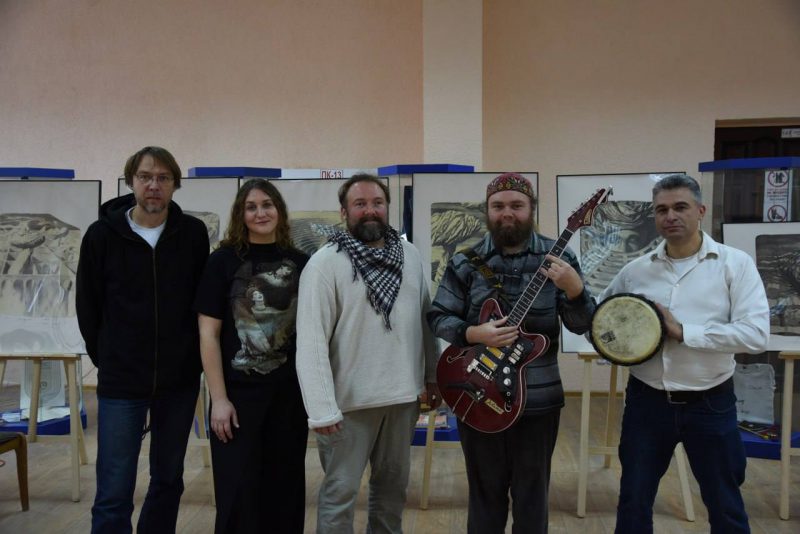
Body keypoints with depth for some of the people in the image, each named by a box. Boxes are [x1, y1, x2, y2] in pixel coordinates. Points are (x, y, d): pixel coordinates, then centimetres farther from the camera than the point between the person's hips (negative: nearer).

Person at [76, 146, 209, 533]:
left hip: (180, 380, 2)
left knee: (169, 480, 15)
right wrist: (107, 359, 7)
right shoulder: (102, 234, -4)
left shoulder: (193, 233, -2)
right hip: (120, 383, -1)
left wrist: (191, 357, 3)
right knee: (114, 493, 0)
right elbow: (87, 306, 5)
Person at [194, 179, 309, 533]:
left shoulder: (300, 263, 3)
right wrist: (219, 399, -9)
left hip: (290, 393, 2)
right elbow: (209, 334, -5)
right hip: (238, 393, -2)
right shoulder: (223, 260, -3)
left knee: (285, 489, 13)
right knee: (238, 493, 6)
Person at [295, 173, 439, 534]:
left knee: (393, 484, 21)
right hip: (350, 399, -5)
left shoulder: (410, 255, 4)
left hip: (403, 394, 5)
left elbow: (426, 319, 11)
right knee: (340, 491, 9)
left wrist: (433, 375, 12)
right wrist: (322, 408, -21)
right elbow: (311, 340, -18)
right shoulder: (325, 263, -13)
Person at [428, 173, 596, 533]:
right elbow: (437, 317, -1)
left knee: (531, 495, 15)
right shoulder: (465, 261, -3)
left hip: (538, 399, 0)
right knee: (485, 492, 15)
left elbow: (581, 325, -5)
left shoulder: (557, 257, -3)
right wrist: (475, 333, -20)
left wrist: (574, 288, -25)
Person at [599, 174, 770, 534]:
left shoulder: (735, 264, -7)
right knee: (633, 500, 15)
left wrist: (683, 331, -21)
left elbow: (756, 335, -17)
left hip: (710, 403, -2)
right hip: (646, 401, 2)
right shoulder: (636, 270, 2)